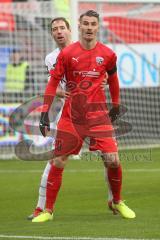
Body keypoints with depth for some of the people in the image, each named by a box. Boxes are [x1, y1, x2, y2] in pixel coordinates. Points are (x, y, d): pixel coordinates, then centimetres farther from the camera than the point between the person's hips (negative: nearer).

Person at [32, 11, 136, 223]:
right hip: (71, 115, 0)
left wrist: (116, 106, 23)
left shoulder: (108, 54, 1)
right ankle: (48, 211, 10)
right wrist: (45, 112, -5)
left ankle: (117, 203, 15)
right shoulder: (67, 53, -3)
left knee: (112, 160, -9)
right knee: (58, 162, -2)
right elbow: (53, 82, 0)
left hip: (98, 113, 1)